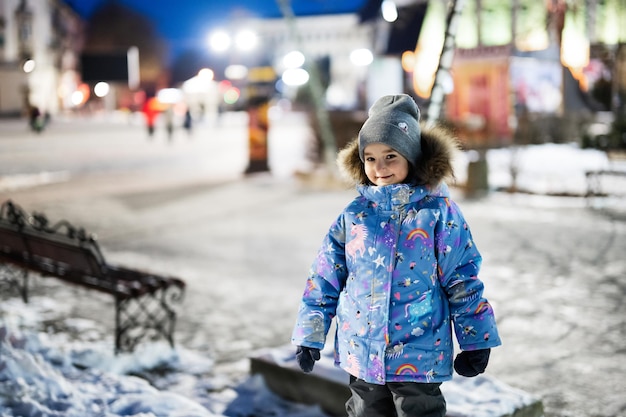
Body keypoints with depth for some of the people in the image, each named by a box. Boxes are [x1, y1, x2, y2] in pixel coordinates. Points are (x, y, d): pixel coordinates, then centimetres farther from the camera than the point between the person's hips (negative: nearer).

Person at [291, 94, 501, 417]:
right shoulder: (354, 215, 1)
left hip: (420, 356, -3)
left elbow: (463, 281, -3)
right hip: (362, 353, 3)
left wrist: (476, 340, -1)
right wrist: (309, 336, 6)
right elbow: (324, 280, 6)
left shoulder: (438, 211, -7)